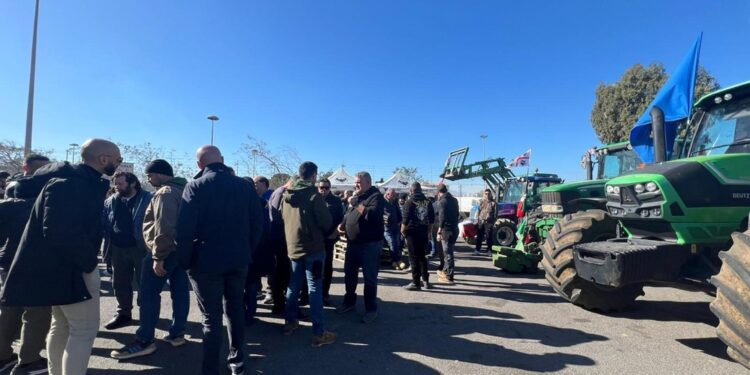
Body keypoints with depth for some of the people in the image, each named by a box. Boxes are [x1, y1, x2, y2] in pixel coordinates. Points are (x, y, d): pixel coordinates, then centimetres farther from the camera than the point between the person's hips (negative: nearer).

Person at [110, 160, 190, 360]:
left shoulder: (165, 193, -15)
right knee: (180, 291, 10)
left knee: (148, 294, -2)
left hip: (165, 251, -10)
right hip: (182, 249, 10)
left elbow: (164, 228, -25)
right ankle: (177, 334, 18)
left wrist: (158, 256, -23)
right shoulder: (183, 189, 14)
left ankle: (144, 341, 4)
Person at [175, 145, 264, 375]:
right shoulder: (245, 186, 1)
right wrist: (247, 251, 10)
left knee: (211, 317, 6)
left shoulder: (195, 187, -9)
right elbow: (258, 222, 1)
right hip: (238, 259, 4)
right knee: (235, 309, 17)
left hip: (206, 261, -3)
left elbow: (184, 228, -14)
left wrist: (185, 261, -3)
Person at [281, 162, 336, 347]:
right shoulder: (313, 195, -16)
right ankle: (319, 333, 1)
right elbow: (327, 222, -13)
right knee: (315, 288, -3)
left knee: (293, 285, 19)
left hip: (293, 246, 7)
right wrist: (321, 231, 7)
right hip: (312, 247, -7)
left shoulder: (287, 195, 5)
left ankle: (290, 322, 30)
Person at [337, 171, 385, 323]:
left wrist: (356, 204, -18)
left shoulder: (376, 196, -11)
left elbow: (372, 214, -28)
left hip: (370, 244, -8)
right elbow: (349, 214, 23)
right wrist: (342, 225, 4)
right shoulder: (357, 197, 14)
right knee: (349, 275, 17)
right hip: (353, 243, 8)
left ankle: (371, 309, 14)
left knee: (369, 278, 2)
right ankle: (349, 302, 34)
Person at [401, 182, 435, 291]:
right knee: (422, 256, 16)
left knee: (414, 258, 0)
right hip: (424, 232, 5)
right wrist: (429, 231, 18)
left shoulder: (410, 202, -9)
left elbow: (406, 219, -14)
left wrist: (402, 229, 0)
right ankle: (426, 281, 19)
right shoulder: (427, 202, 8)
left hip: (412, 232, -5)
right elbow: (432, 219, 10)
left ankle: (416, 283, 2)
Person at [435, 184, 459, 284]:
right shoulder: (454, 200, 12)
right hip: (455, 229, 8)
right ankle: (445, 271, 30)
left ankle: (449, 277, 1)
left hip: (447, 230, -8)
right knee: (448, 251, 19)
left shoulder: (442, 201, -12)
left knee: (447, 253, -3)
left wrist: (439, 232, -18)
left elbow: (442, 218, -19)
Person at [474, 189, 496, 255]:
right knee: (479, 236, 5)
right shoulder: (482, 202, 14)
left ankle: (489, 250, 9)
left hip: (489, 222, -4)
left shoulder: (493, 203, 0)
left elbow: (495, 213, -3)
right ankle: (477, 249, 11)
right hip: (480, 221, 4)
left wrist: (493, 222, -10)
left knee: (489, 237, -1)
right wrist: (478, 219, 10)